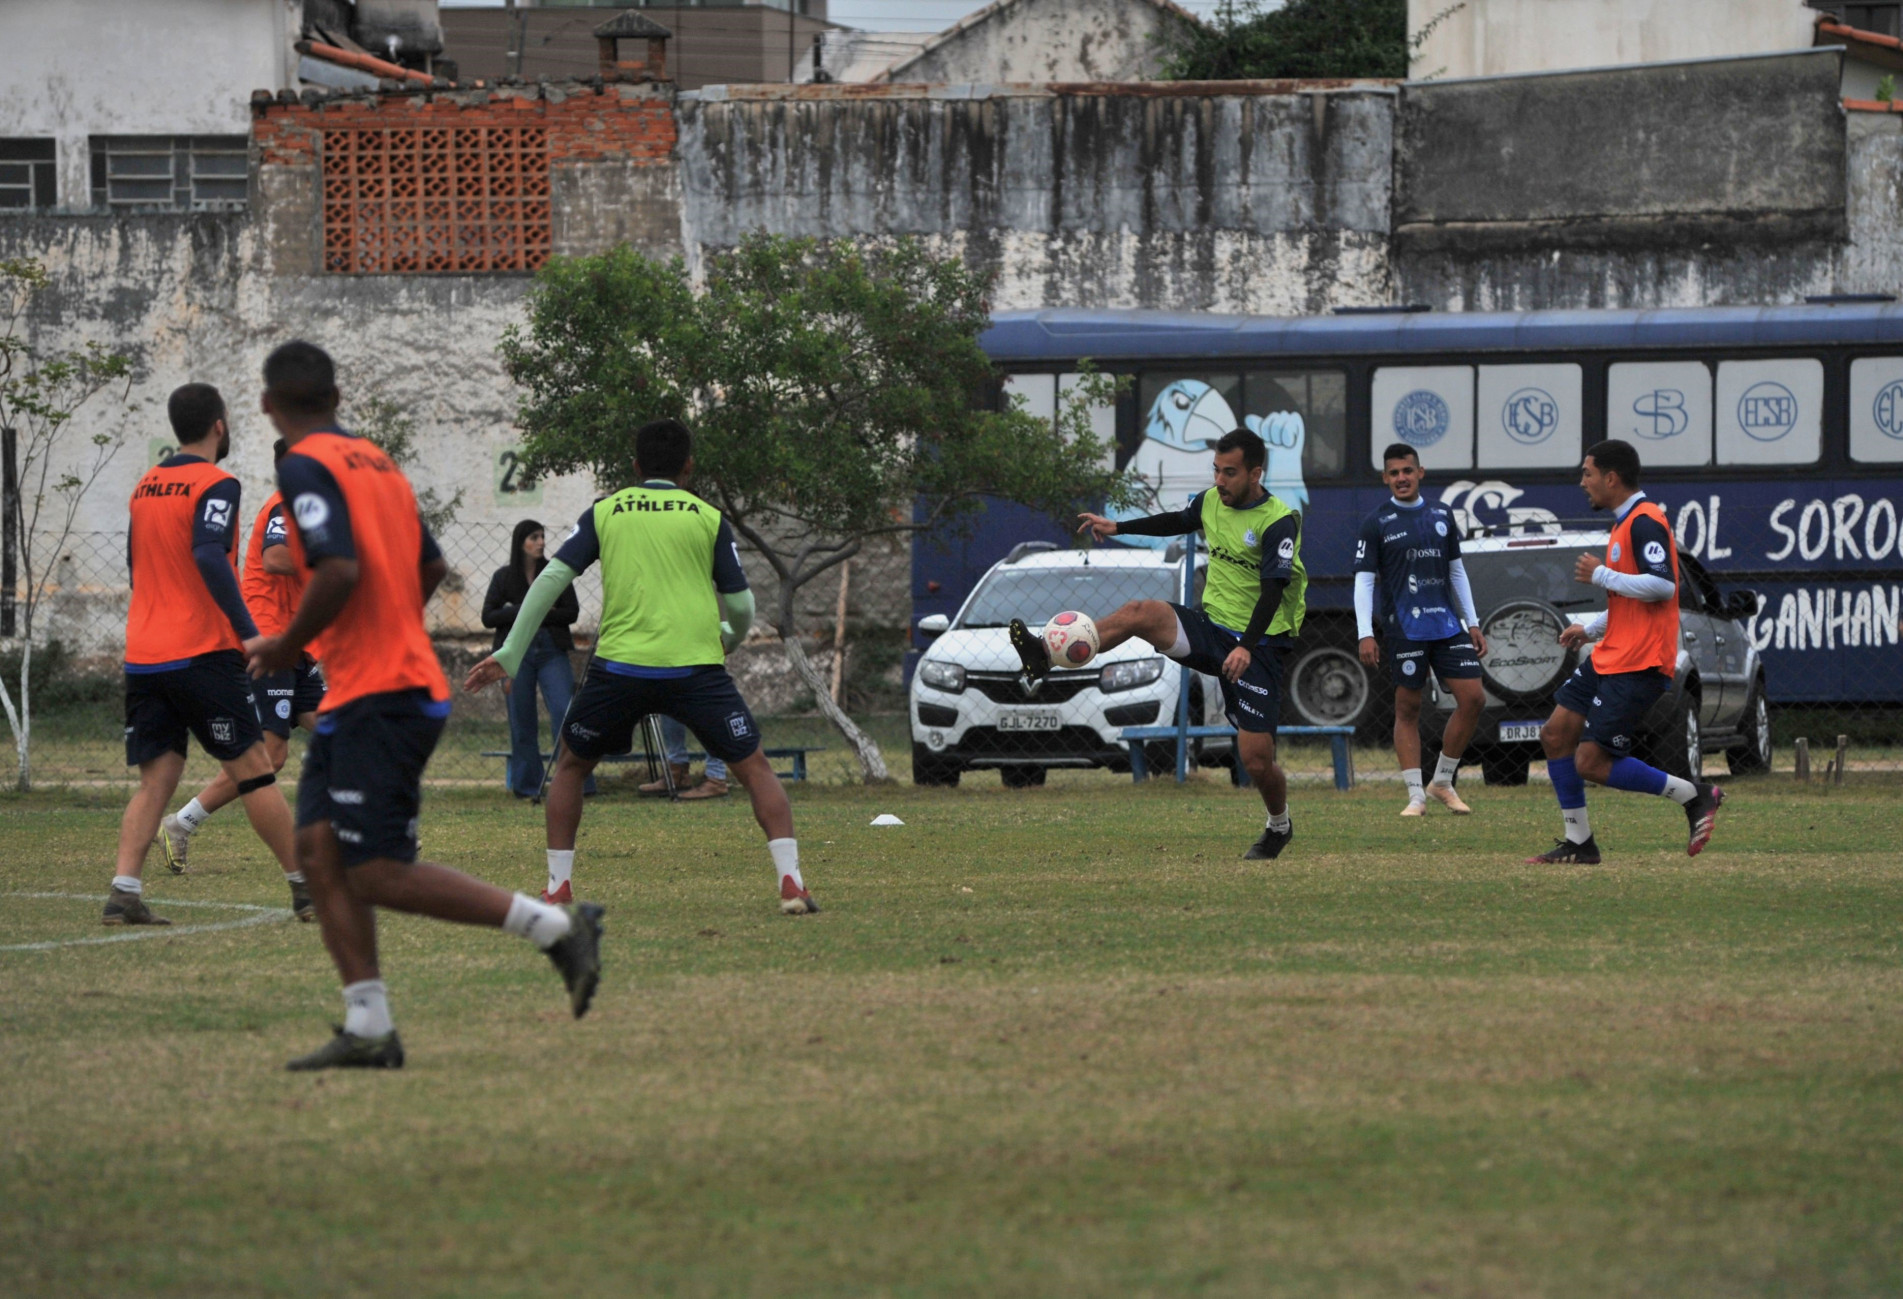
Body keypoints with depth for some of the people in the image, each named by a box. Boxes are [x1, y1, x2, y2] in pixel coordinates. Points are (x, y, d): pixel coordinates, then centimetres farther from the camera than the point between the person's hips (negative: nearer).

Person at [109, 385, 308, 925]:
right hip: (201, 653, -6)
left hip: (142, 655, 6)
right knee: (253, 769, 1)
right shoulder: (215, 485, -9)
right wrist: (249, 632, -26)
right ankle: (306, 888, 6)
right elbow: (209, 557, -23)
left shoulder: (145, 486, 15)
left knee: (156, 778, 5)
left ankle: (124, 891, -10)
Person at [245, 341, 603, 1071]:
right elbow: (431, 568, 22)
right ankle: (368, 1028, 0)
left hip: (377, 700, -9)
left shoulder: (305, 467, -11)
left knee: (379, 874, -9)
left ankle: (557, 929, -7)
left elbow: (339, 572, -24)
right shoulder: (376, 463, 15)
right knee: (319, 847, 5)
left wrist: (286, 647, -10)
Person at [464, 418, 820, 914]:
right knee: (755, 769, 8)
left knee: (571, 766, 21)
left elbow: (552, 578, 3)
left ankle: (557, 886, 15)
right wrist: (730, 639, 30)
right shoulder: (709, 519, 9)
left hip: (620, 664, 1)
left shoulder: (605, 512, 11)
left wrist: (509, 654, 4)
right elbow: (741, 604, 7)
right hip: (697, 665, -1)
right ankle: (791, 882, -5)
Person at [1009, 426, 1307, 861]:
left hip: (1259, 645, -5)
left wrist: (1246, 647, -35)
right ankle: (1046, 654, -32)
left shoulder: (1279, 523, -17)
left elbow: (1272, 592, -24)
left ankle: (1279, 826, 23)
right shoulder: (1211, 501, 4)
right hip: (1210, 626, 5)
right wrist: (1118, 527, 25)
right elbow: (1177, 522, 27)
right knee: (1142, 612, -23)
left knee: (1255, 760, -8)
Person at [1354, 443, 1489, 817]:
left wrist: (1473, 623, 15)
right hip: (1404, 628, -4)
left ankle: (1443, 782, 11)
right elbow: (1364, 580, -3)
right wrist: (1365, 635, -12)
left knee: (1473, 698, -4)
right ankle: (1416, 796, 4)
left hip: (1448, 625, 4)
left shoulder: (1441, 516, 13)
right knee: (1408, 708, -1)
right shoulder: (1377, 524, 0)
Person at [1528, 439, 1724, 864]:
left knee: (1591, 762, -12)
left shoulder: (1644, 522, -14)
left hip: (1637, 666, -11)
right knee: (1555, 734, 8)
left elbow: (1662, 586, -26)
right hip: (1610, 658, 11)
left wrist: (1601, 575, -17)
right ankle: (1579, 842, 14)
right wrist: (1590, 628, 22)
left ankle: (1695, 796, -3)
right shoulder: (1625, 523, 19)